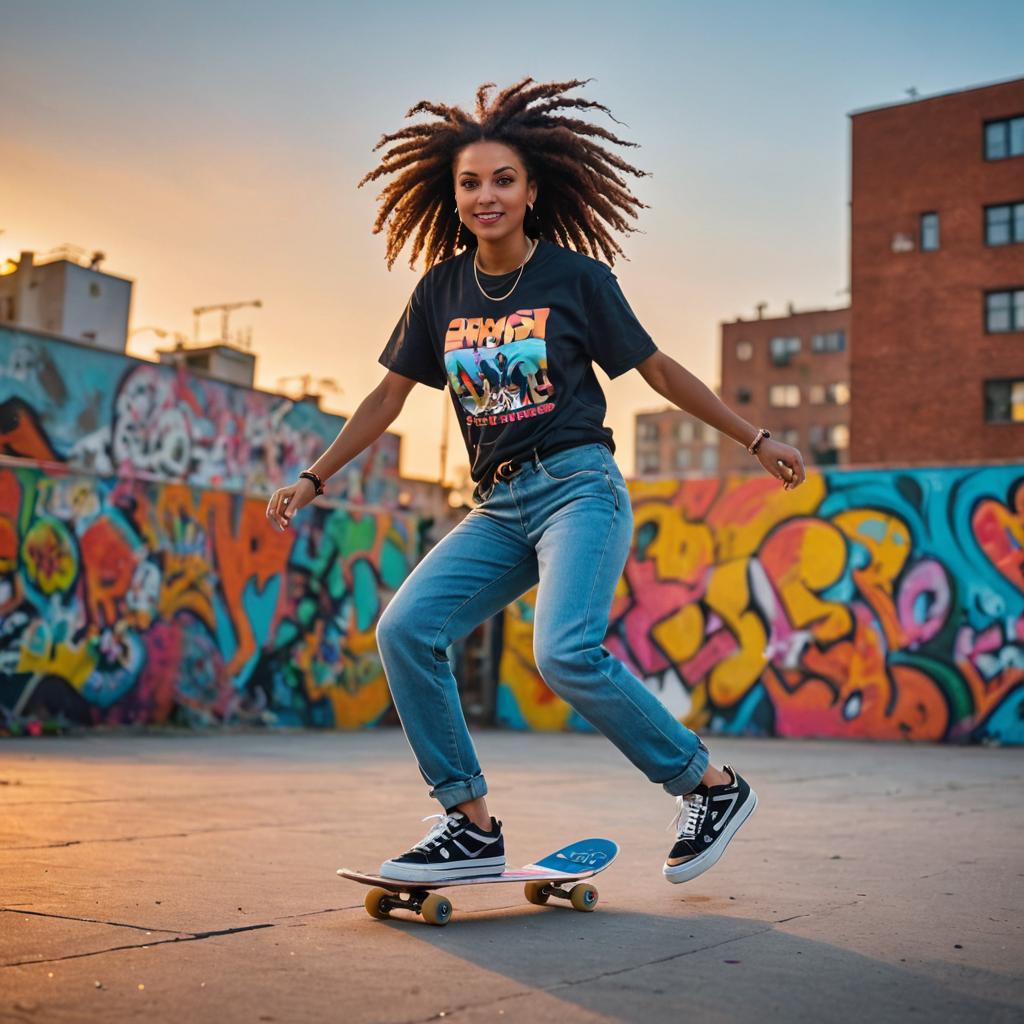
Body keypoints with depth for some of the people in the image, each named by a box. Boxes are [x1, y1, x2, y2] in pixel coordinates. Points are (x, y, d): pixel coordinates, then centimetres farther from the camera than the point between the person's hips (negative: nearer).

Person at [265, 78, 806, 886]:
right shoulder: (441, 290, 9)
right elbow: (389, 395, 16)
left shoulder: (577, 276, -2)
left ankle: (713, 785, -3)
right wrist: (314, 478, 13)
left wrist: (756, 439, 9)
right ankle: (473, 827, -1)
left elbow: (660, 372, 7)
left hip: (579, 487, -5)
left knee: (565, 652, -26)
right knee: (405, 630, -13)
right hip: (500, 508, 5)